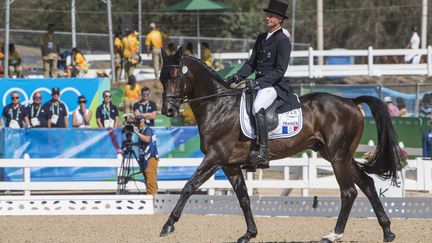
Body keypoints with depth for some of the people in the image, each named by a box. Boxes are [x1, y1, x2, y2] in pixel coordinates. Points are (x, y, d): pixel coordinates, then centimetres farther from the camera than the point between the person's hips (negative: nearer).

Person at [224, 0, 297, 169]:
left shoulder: (282, 41, -8)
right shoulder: (261, 38, 18)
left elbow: (280, 70, -14)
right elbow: (251, 63, 18)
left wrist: (260, 82, -22)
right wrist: (237, 77, 2)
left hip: (274, 85, -10)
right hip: (260, 84, 10)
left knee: (258, 107, -34)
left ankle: (262, 152, -38)